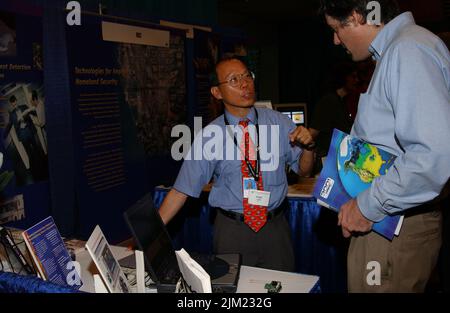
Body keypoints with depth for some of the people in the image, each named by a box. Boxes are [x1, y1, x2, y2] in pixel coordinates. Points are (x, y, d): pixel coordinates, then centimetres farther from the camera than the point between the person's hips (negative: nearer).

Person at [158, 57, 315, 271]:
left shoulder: (278, 122, -3)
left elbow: (304, 170, 4)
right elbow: (182, 189, -7)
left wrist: (307, 146, -17)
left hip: (275, 228, 2)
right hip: (232, 230, -2)